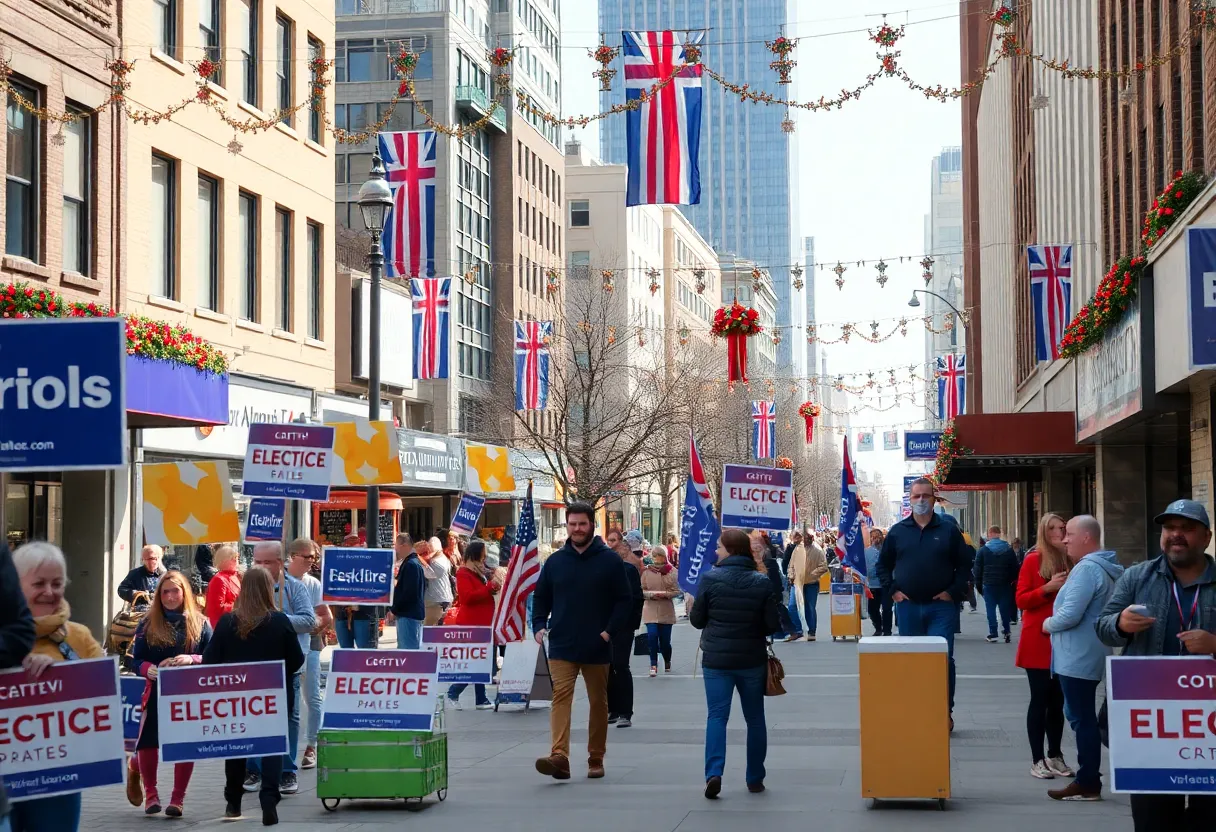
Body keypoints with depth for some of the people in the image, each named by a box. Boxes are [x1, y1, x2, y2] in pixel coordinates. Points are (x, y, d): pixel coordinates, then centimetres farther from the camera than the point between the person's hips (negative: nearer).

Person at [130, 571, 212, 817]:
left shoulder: (200, 623, 3)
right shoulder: (148, 624, 3)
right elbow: (136, 660, 1)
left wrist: (191, 659, -19)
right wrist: (150, 670, -21)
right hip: (156, 693, 0)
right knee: (147, 742, -5)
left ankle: (178, 799, 15)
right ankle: (151, 794, 16)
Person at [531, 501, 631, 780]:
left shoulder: (610, 560, 0)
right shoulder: (555, 561, 7)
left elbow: (623, 600, 0)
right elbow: (540, 598, 14)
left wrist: (609, 631, -11)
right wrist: (539, 626, -2)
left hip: (597, 648, 0)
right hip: (562, 646, 1)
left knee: (598, 702, 9)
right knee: (561, 696, -14)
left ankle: (596, 759, 21)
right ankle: (559, 757, -24)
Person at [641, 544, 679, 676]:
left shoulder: (671, 571, -2)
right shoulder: (646, 571, -2)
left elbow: (677, 591, 0)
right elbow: (641, 591, 1)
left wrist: (665, 594, -17)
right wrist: (651, 595, -17)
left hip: (666, 610, 0)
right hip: (650, 610, 0)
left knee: (665, 640, 6)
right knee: (652, 635, -18)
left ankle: (667, 661, 36)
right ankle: (654, 664, -4)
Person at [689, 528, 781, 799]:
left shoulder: (710, 579, -10)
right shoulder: (762, 582, -5)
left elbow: (696, 619, -3)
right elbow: (773, 623, -5)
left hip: (716, 660, -1)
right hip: (752, 661, 2)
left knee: (716, 716, 1)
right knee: (755, 718, 13)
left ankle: (713, 773, -16)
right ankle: (755, 778, 18)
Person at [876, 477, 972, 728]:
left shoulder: (949, 530, 2)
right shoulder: (897, 531, 7)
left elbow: (965, 565, 3)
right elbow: (883, 565, 15)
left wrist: (954, 592, -7)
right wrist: (892, 591, 3)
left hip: (941, 607, -2)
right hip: (907, 606, 2)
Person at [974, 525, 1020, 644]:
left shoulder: (983, 550, -2)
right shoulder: (1009, 549, 3)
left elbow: (978, 569, -2)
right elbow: (1015, 568, 3)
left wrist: (979, 584, 4)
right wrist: (1013, 582, 11)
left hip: (989, 585, -2)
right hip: (1005, 585, 2)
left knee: (991, 609, 1)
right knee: (1005, 608, 11)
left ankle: (993, 634, -3)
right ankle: (1006, 632, 9)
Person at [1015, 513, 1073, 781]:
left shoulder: (1070, 561, 8)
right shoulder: (1033, 560, -4)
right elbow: (1021, 600, -7)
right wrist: (1048, 588, -19)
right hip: (1038, 641, -4)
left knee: (1058, 700, 9)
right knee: (1040, 699, -2)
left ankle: (1055, 756, 18)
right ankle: (1037, 760, 3)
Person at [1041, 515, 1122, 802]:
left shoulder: (1086, 569, -18)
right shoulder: (1105, 568, 15)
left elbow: (1070, 615, -23)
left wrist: (1049, 624, -6)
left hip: (1078, 658, -10)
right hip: (1088, 656, 10)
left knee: (1082, 718, -5)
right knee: (1081, 716, 16)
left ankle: (1088, 784, -2)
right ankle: (1088, 778, 20)